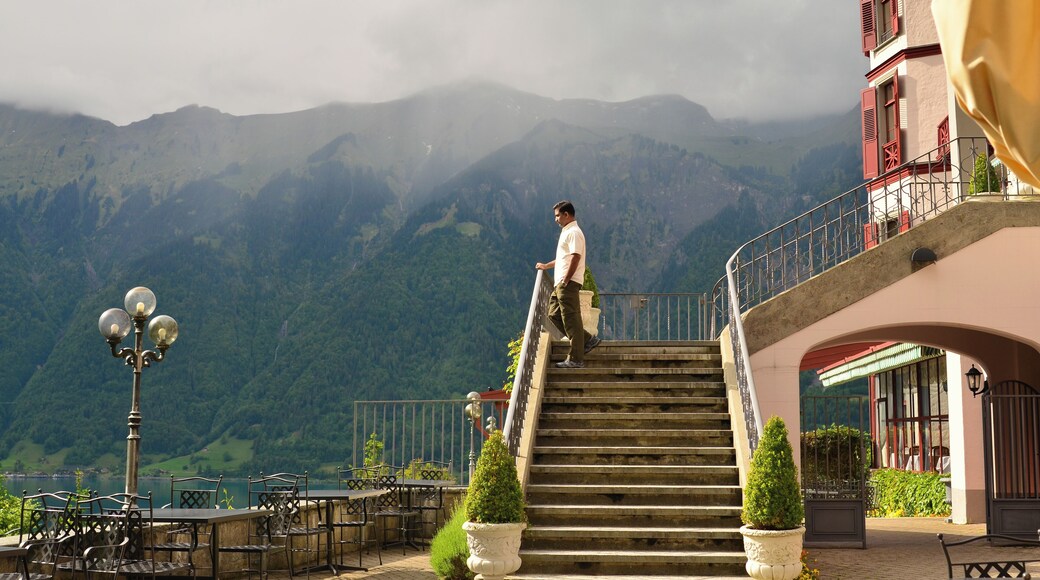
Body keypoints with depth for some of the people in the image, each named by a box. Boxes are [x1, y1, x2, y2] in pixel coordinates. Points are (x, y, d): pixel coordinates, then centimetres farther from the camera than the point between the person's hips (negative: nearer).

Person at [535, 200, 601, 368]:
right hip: (560, 284, 11)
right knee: (554, 315, 13)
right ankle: (587, 340, 16)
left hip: (568, 283, -11)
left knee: (571, 320, -8)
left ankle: (576, 360, -6)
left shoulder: (573, 233, -11)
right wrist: (546, 266, 36)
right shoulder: (567, 232, 21)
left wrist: (565, 281, -21)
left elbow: (575, 257, -21)